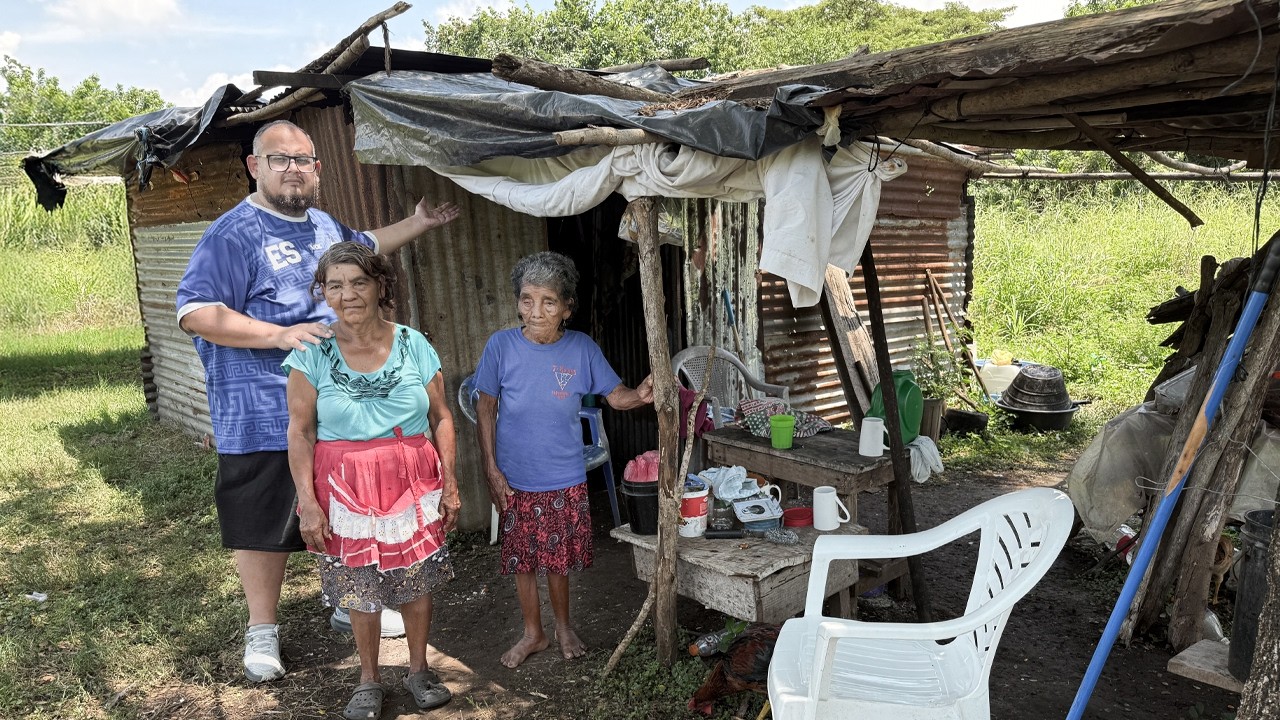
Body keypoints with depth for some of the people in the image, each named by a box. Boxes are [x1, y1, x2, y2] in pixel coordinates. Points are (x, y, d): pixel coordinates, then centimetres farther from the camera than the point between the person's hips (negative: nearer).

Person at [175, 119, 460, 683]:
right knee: (265, 525, 5)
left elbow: (367, 246, 35)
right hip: (265, 418, -6)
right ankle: (262, 630, 24)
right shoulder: (234, 234, -12)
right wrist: (280, 335, -24)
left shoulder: (326, 227, 12)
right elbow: (194, 313, -19)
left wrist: (419, 223, 28)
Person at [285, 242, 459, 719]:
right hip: (346, 489, 0)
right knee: (359, 590, 10)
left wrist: (450, 482, -2)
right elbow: (300, 432, -4)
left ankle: (418, 670, 33)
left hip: (414, 484, 1)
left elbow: (441, 417, 2)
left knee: (417, 584, 10)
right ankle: (369, 680, 31)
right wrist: (308, 502, -9)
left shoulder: (413, 345, -3)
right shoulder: (312, 353, -5)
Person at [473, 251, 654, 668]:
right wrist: (491, 469, -6)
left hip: (565, 480, 0)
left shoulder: (582, 349, -10)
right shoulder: (501, 346, -12)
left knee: (558, 558, 14)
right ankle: (533, 633, 36)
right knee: (522, 559, 14)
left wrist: (640, 396, -25)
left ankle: (563, 626, 40)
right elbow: (485, 410, -4)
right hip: (515, 480, 0)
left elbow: (616, 396, -2)